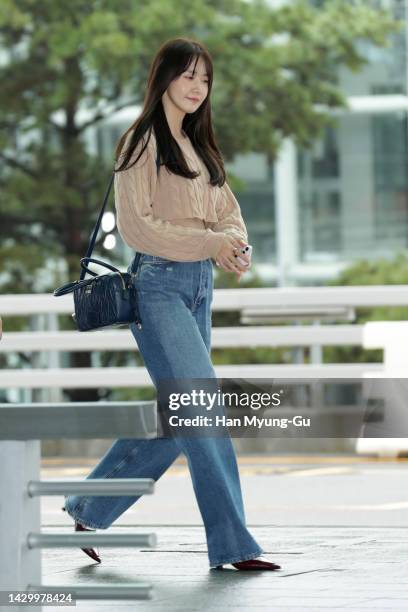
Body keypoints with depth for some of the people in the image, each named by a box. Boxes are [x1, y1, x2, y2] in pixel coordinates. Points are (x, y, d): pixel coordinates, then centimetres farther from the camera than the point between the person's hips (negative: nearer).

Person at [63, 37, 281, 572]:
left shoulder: (199, 146, 18)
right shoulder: (144, 142, -6)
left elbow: (229, 212, 15)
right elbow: (135, 225, -13)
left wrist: (233, 243, -8)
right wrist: (208, 243, -16)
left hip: (199, 286, 8)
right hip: (159, 284, -8)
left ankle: (91, 511, 22)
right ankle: (231, 544, -10)